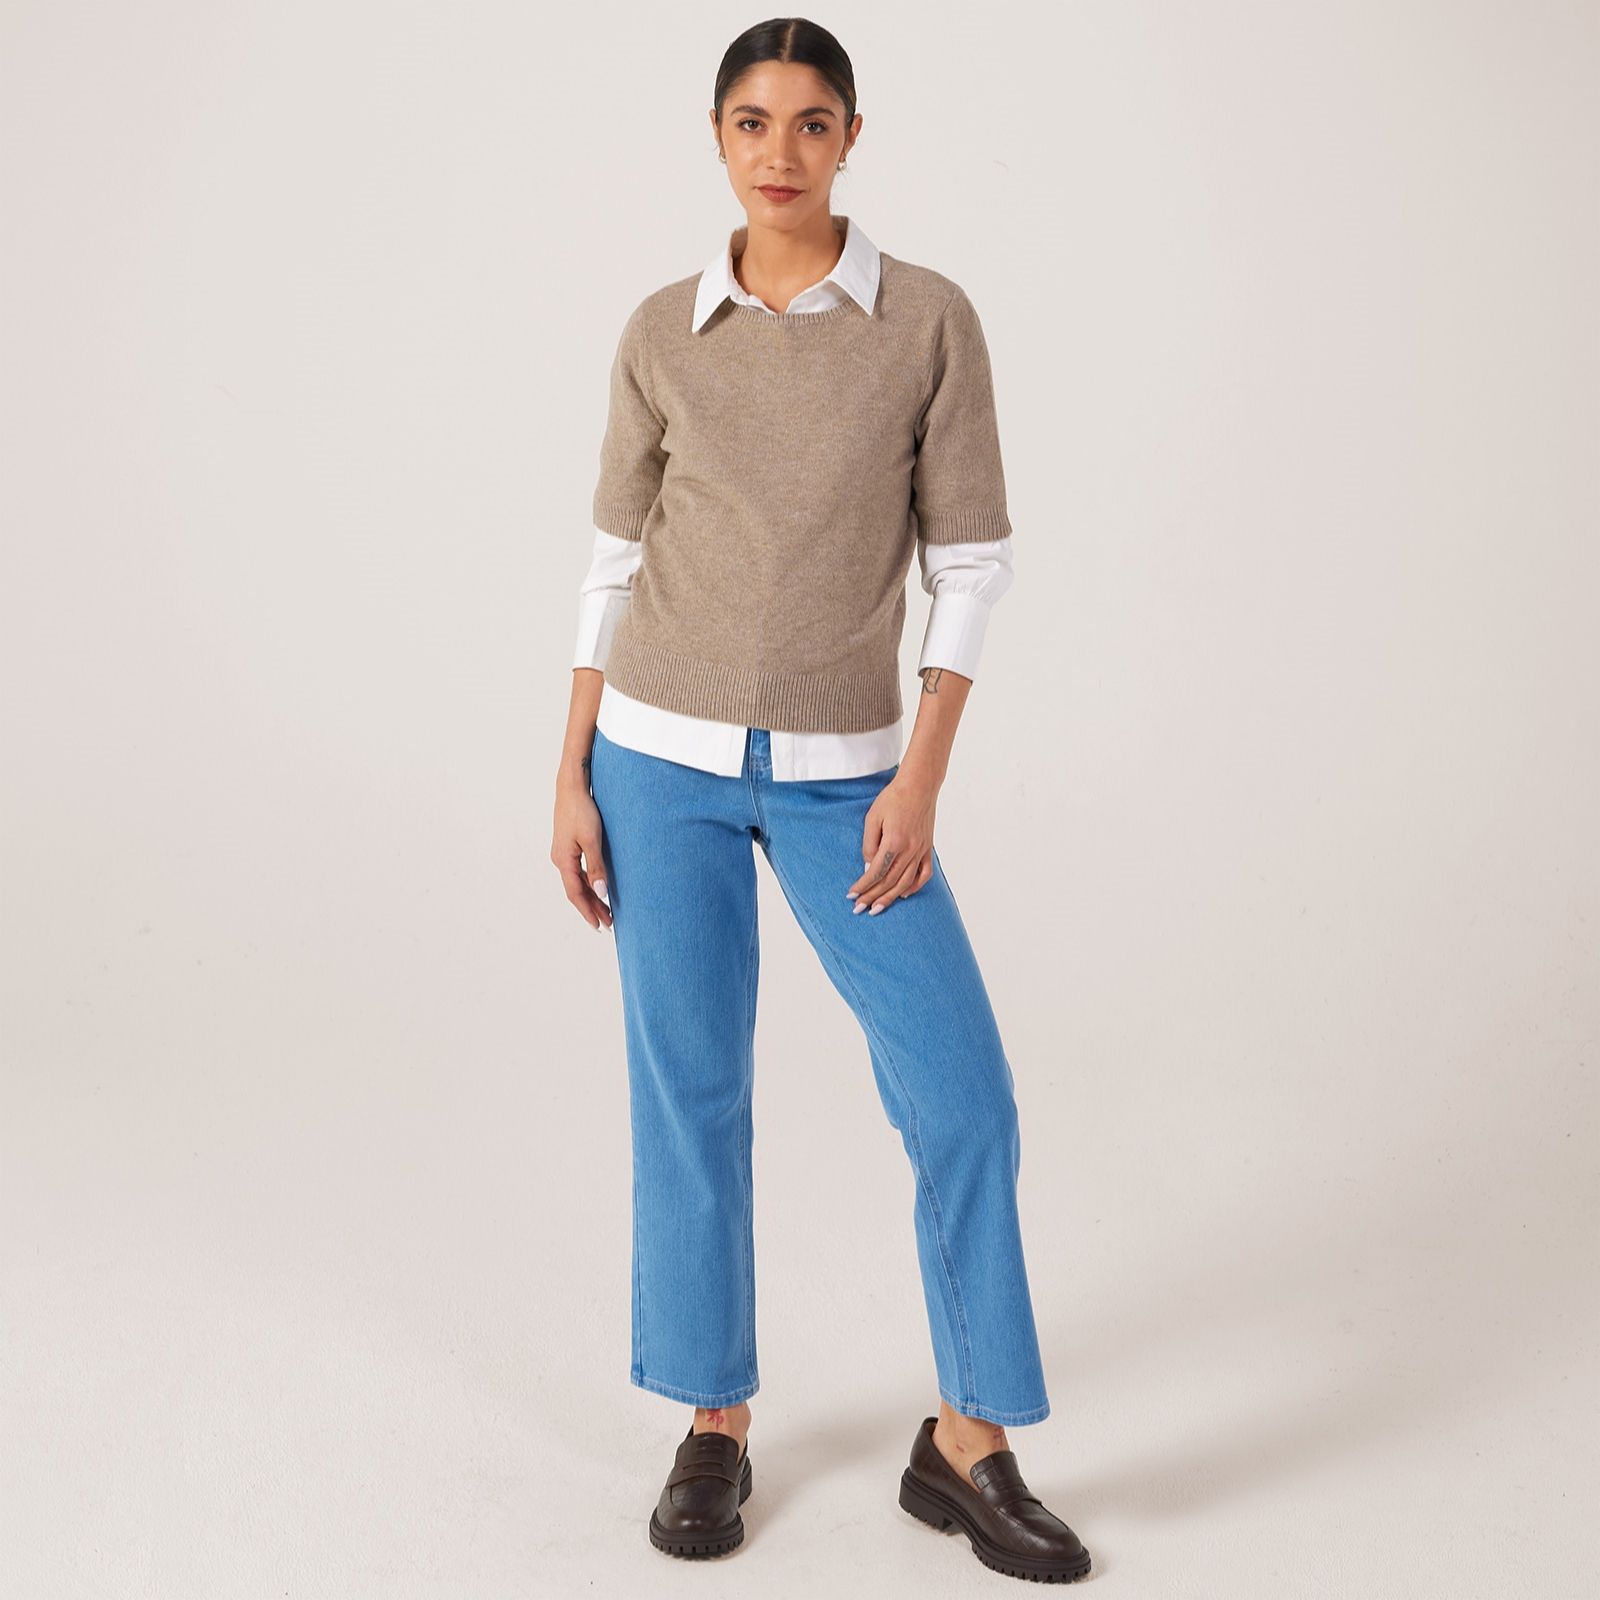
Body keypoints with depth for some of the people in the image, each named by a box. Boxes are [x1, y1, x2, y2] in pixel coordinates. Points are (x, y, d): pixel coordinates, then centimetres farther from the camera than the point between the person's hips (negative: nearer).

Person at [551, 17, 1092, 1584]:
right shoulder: (663, 332, 1)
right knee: (689, 1094, 5)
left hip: (840, 773, 0)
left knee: (961, 1096, -5)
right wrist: (574, 775, 2)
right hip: (663, 758, 1)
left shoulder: (930, 317, -3)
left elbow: (969, 559, -3)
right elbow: (617, 556, 6)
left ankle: (968, 1446, 12)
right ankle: (715, 1425, 22)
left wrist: (922, 780, -10)